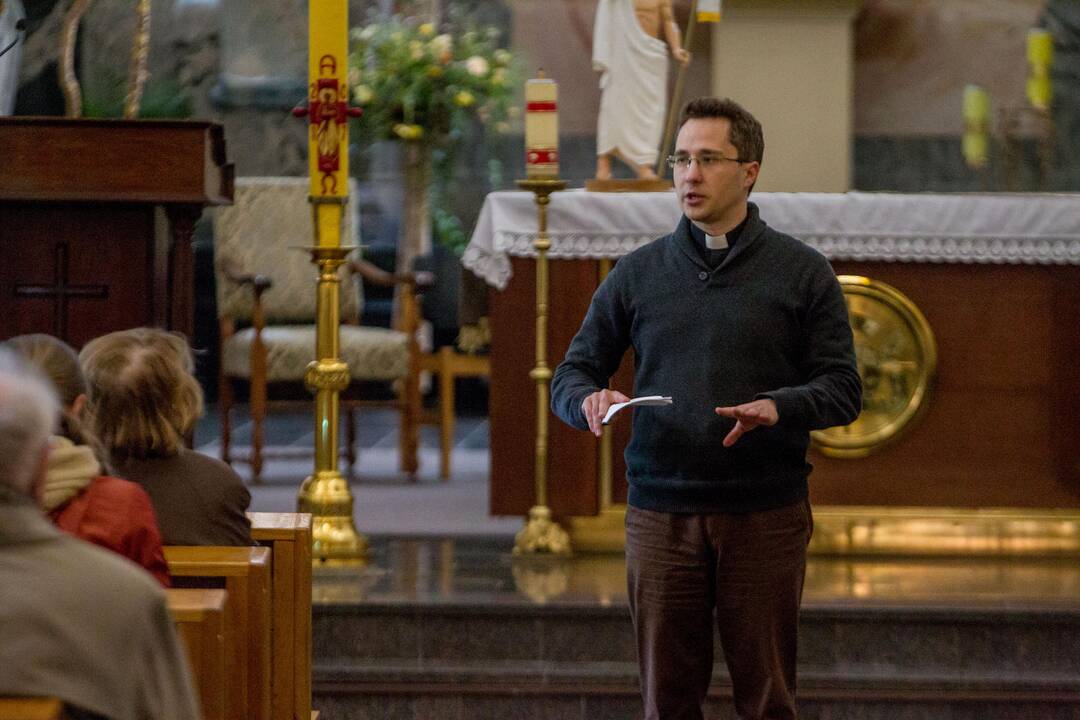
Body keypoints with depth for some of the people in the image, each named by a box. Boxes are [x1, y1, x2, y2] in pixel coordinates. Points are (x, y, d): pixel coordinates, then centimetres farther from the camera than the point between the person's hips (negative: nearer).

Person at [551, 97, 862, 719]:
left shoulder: (802, 272, 4)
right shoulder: (639, 273, 10)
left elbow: (843, 388, 0)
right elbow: (573, 372, 12)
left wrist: (778, 406, -20)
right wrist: (590, 400, -12)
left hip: (766, 516, -2)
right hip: (661, 515, 2)